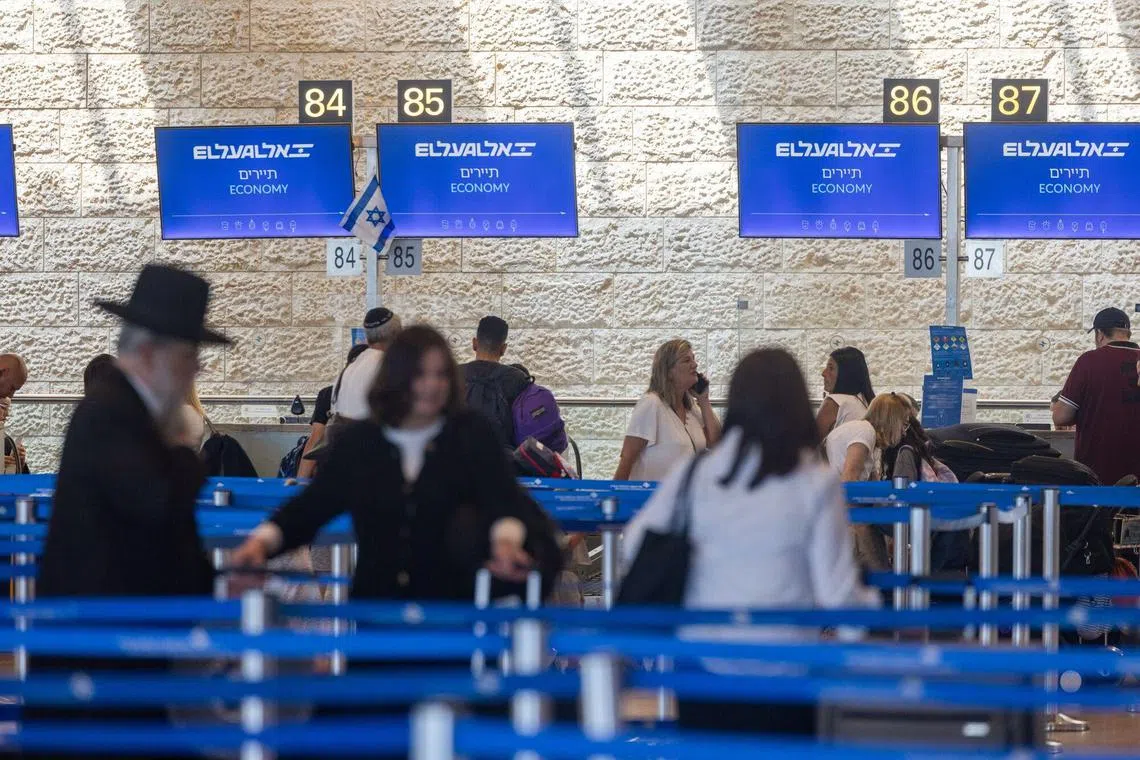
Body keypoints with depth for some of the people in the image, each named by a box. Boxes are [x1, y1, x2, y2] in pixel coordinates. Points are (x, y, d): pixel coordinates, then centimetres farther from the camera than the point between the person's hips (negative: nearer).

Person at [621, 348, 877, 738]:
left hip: (701, 659, 3)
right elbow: (836, 594, -7)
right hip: (778, 665, -3)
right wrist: (870, 602, 15)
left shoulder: (694, 471, -1)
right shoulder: (815, 484, -9)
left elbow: (635, 548, 8)